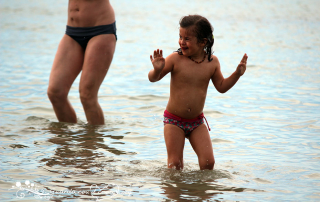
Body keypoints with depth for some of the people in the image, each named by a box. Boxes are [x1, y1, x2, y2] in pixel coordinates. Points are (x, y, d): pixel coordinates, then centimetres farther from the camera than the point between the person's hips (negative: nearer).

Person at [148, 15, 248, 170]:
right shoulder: (175, 59, -13)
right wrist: (157, 69, -33)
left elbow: (221, 87, 9)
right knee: (175, 164, -2)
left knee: (208, 162, -5)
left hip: (197, 122, 2)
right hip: (174, 120, -2)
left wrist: (237, 73, -4)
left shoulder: (212, 62, -3)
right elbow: (153, 78, -11)